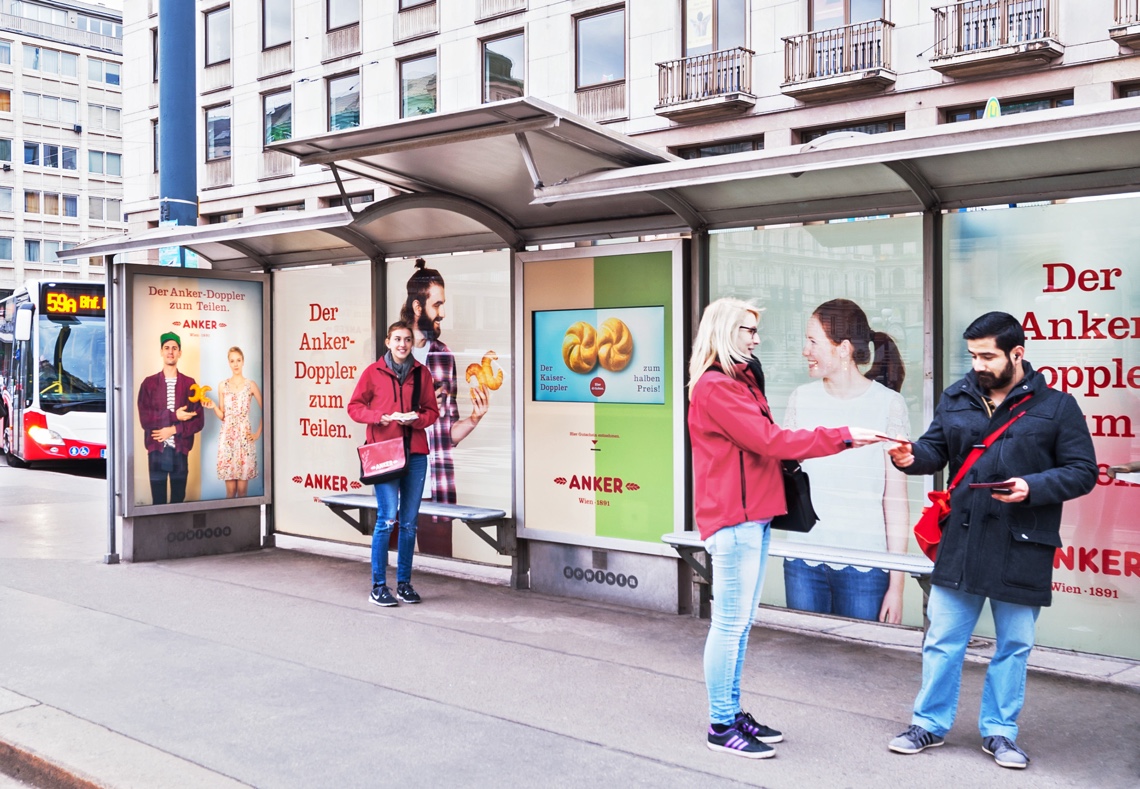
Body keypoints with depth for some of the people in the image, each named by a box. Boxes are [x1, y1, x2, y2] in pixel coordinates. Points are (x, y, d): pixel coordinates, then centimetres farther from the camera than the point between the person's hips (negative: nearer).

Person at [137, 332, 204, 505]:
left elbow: (198, 421, 1)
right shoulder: (149, 383, 4)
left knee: (178, 500, 6)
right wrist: (175, 416, -13)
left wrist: (173, 430, -11)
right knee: (158, 501, 3)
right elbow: (145, 419, -7)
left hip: (180, 451, 1)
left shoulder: (189, 384, 6)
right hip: (156, 451, -1)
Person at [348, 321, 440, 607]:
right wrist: (380, 417, -12)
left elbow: (432, 410, 13)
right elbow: (355, 406, 5)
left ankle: (404, 583, 18)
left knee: (409, 522, 7)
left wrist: (416, 419, -7)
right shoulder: (373, 372, 3)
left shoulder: (421, 373, 11)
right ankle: (378, 586, 1)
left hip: (415, 453, 4)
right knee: (387, 519, -9)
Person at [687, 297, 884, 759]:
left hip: (753, 516, 10)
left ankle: (732, 713, 22)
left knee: (739, 623, 13)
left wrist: (788, 456, -3)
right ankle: (720, 726, 4)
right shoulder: (715, 387, -13)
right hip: (733, 518, -10)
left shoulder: (740, 382, 18)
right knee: (730, 622, -4)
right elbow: (769, 440, -18)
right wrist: (842, 437, -16)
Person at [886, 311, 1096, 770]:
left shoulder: (1057, 406, -4)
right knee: (943, 640, 8)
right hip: (960, 544, 2)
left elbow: (1082, 472, -4)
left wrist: (1033, 487, -19)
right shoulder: (956, 398, 6)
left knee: (1014, 646, 11)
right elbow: (936, 448, 10)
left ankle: (999, 732, 27)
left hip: (1022, 550, -2)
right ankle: (930, 724, 23)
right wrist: (913, 456, -13)